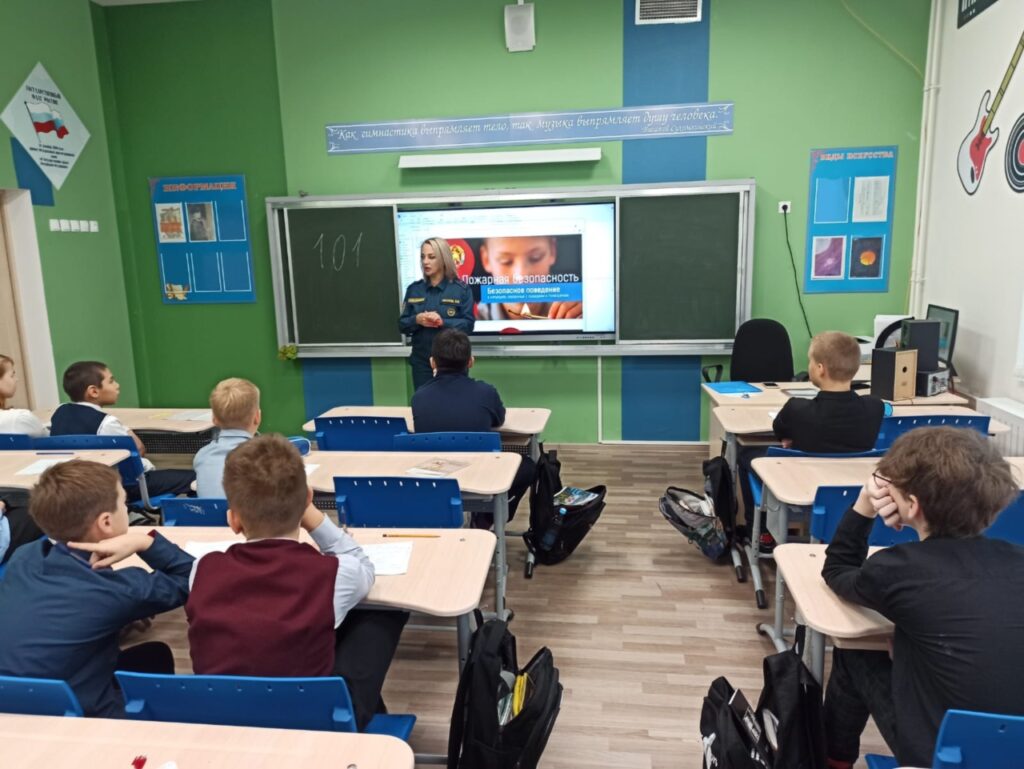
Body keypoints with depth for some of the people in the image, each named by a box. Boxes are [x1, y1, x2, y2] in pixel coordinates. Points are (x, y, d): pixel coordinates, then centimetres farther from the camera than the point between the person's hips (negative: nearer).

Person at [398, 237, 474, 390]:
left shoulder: (461, 289, -3)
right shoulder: (414, 289, 7)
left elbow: (468, 325, -8)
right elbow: (402, 325, 6)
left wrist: (442, 322, -23)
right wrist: (417, 320, -15)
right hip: (421, 362, 3)